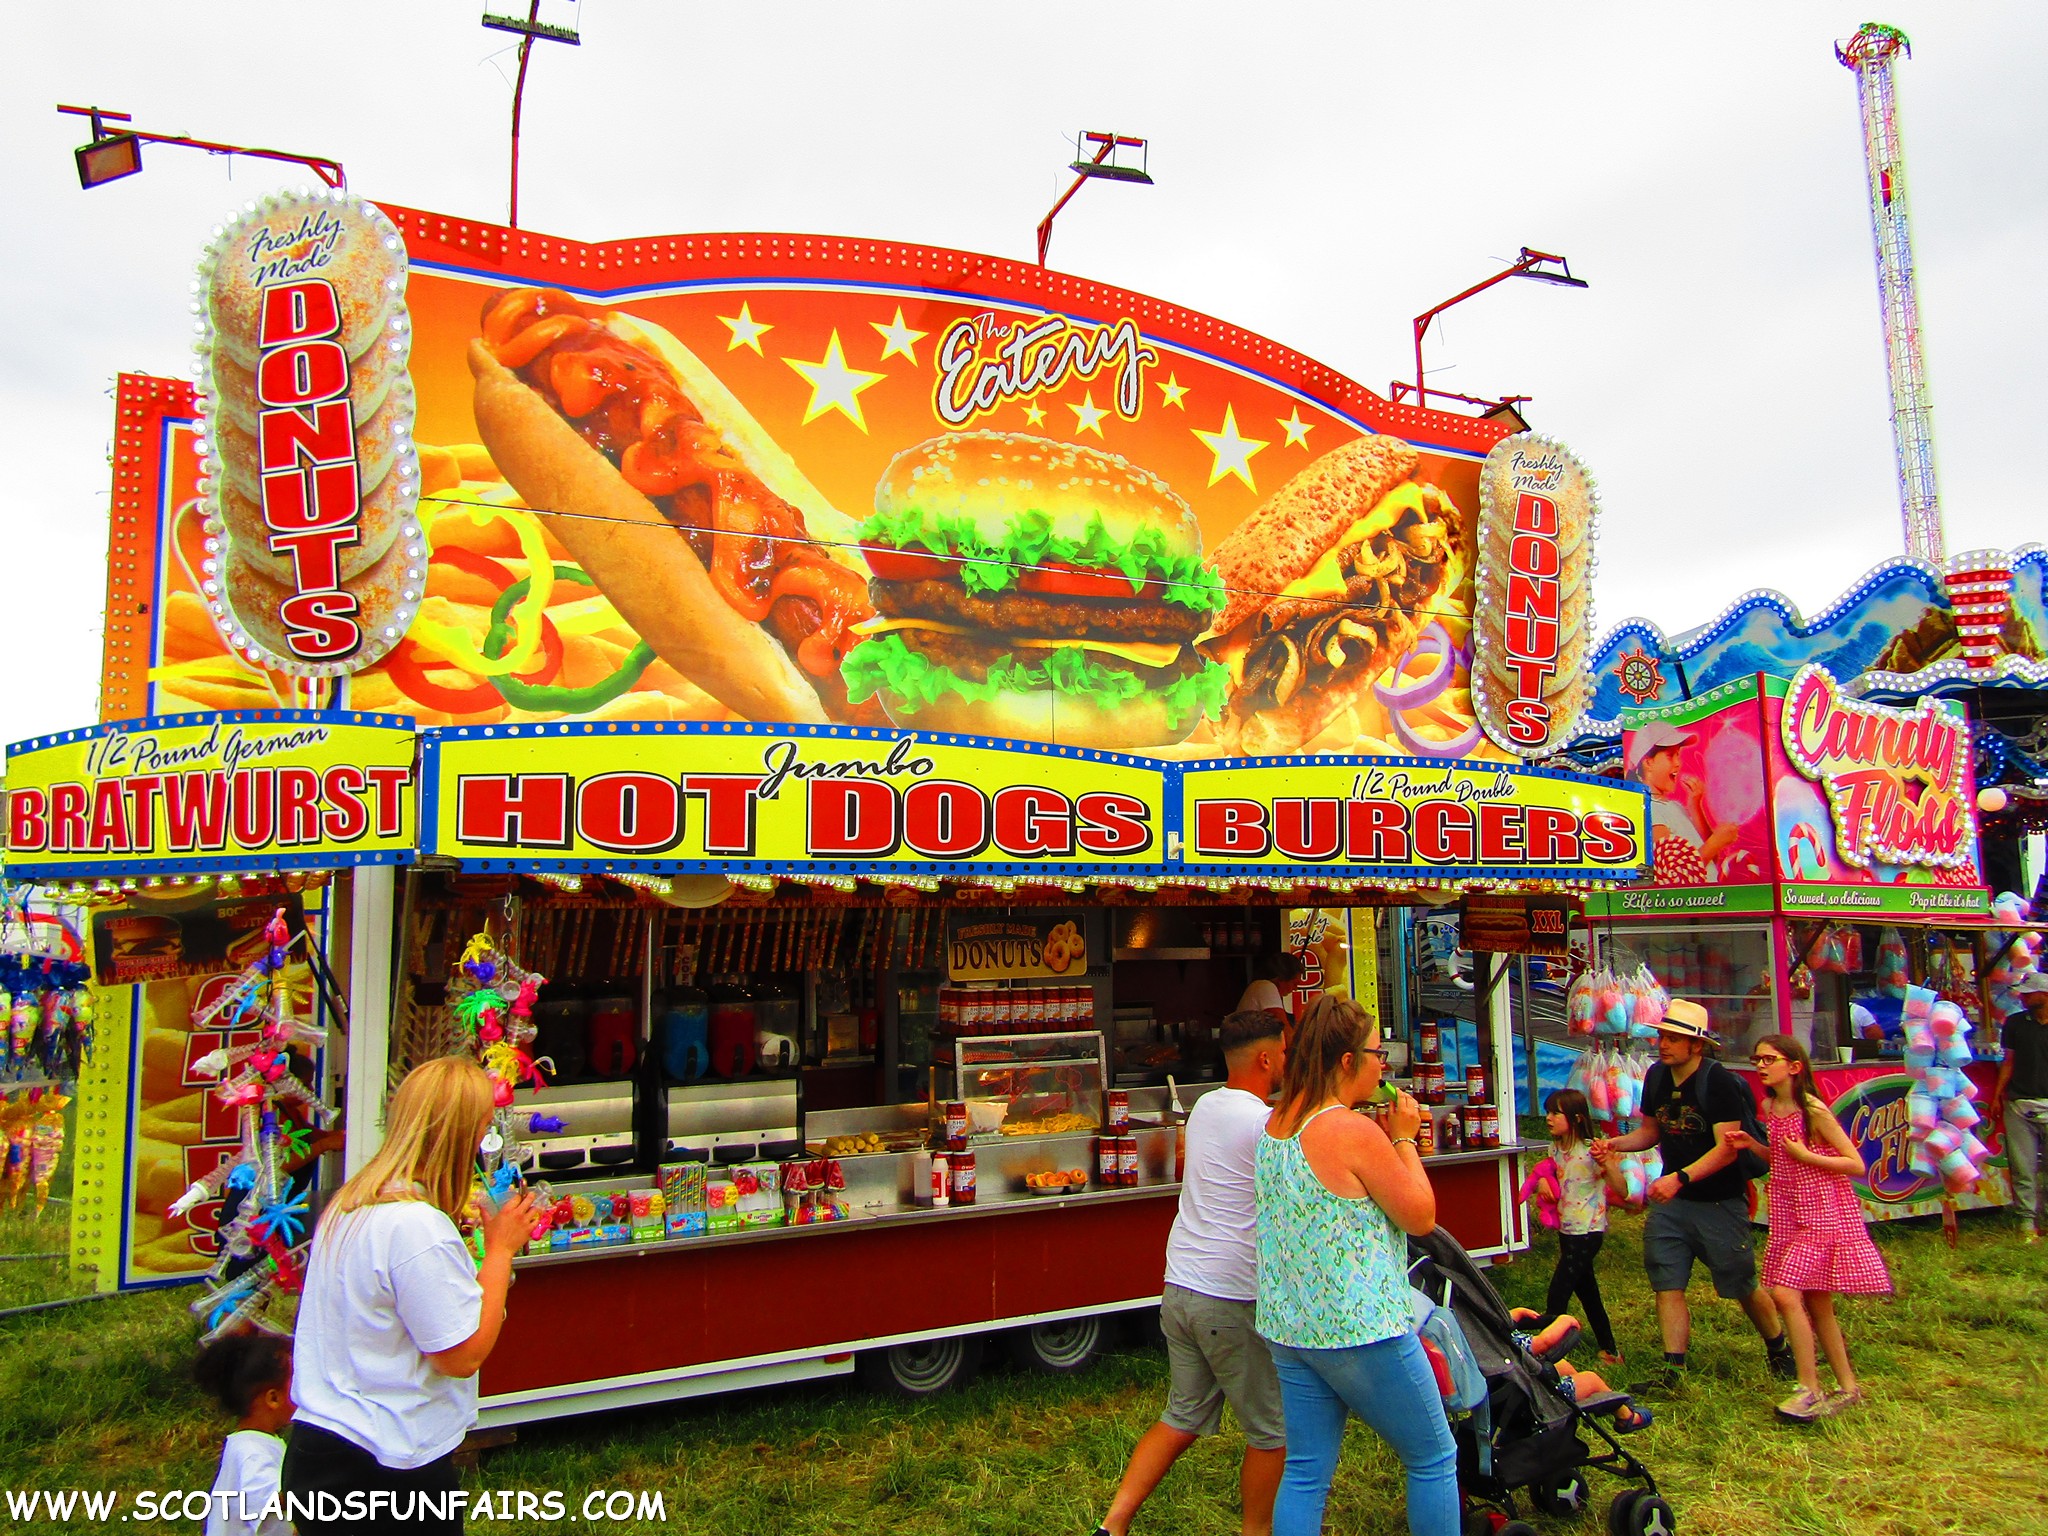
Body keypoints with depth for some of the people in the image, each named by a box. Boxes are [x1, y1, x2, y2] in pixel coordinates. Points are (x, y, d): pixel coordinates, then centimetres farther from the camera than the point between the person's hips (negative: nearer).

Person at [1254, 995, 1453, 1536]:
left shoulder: (1276, 1122, 4)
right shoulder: (1355, 1132, -20)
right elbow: (1421, 1216, -11)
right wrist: (1404, 1138, -1)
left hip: (1289, 1329, 8)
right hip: (1363, 1329, -8)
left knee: (1305, 1474, 14)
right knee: (1434, 1459, 13)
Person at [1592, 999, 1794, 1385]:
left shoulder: (1719, 1082, -18)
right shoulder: (1656, 1077, 3)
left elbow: (1726, 1149, -23)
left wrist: (1679, 1178, -33)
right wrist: (1615, 1144, -3)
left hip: (1720, 1203, -5)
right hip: (1671, 1199, 5)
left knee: (1742, 1285, 9)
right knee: (1666, 1285, -2)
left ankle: (1778, 1349, 35)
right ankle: (1673, 1368, 4)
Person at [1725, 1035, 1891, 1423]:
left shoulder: (1814, 1111, -16)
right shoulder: (1770, 1108, 7)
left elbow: (1855, 1165, -14)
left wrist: (1806, 1155, -19)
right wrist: (1751, 1144, 3)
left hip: (1821, 1212, -8)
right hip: (1790, 1212, 8)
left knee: (1786, 1293, -14)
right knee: (1816, 1303, 13)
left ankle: (1810, 1390, -4)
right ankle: (1848, 1387, 25)